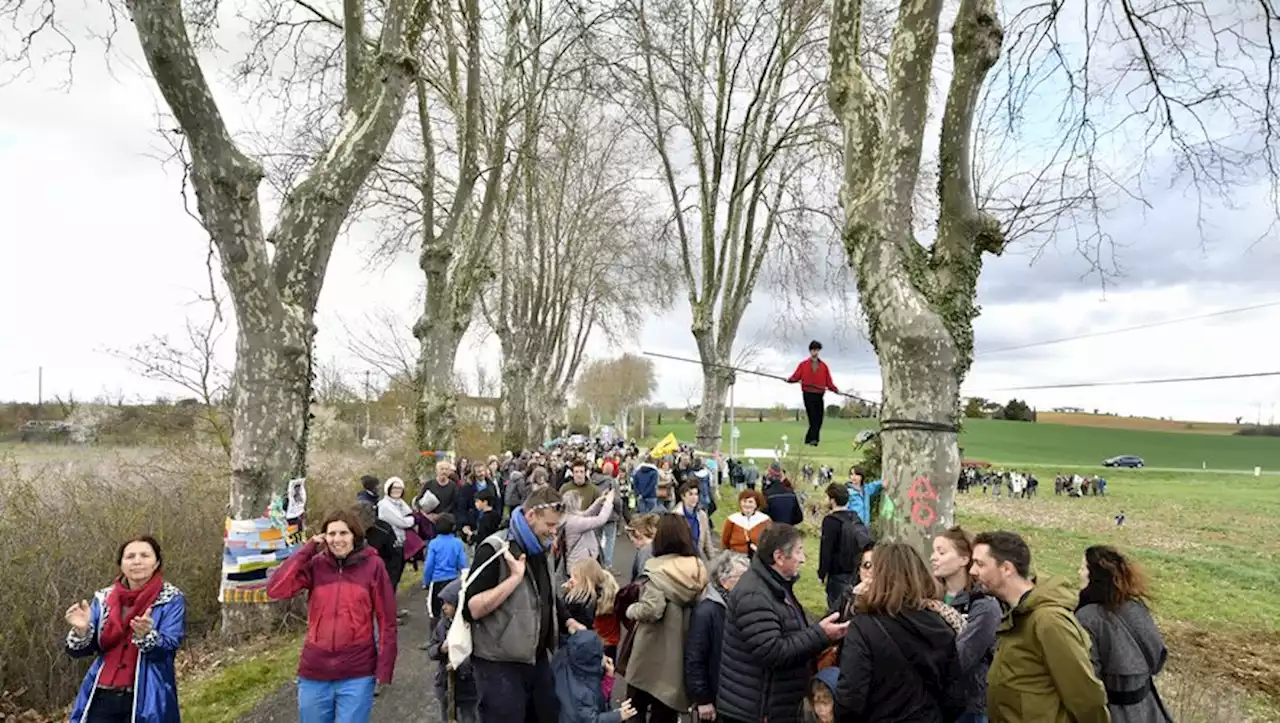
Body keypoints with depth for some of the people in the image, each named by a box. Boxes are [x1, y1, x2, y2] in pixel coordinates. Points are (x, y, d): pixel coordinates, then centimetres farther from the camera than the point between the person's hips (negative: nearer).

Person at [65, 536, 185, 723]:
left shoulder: (171, 599, -4)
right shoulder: (103, 598, 7)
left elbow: (169, 647, -13)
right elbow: (80, 650, 7)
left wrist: (145, 635, -32)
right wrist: (81, 630, -15)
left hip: (146, 700, -3)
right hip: (103, 697, 3)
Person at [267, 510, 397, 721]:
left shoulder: (372, 565, -6)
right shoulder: (315, 565, -1)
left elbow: (386, 621, -4)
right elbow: (275, 590, -14)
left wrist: (384, 669, -6)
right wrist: (305, 550, -12)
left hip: (357, 675, -3)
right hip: (314, 673, 3)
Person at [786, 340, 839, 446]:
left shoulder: (824, 366, 13)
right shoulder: (803, 364, 8)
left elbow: (828, 382, 8)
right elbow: (796, 377, -1)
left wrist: (836, 390, -5)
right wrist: (789, 380, -20)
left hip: (819, 395, 3)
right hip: (808, 394, -3)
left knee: (819, 419, 0)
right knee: (813, 418, -13)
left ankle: (810, 439, 11)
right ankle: (812, 439, -12)